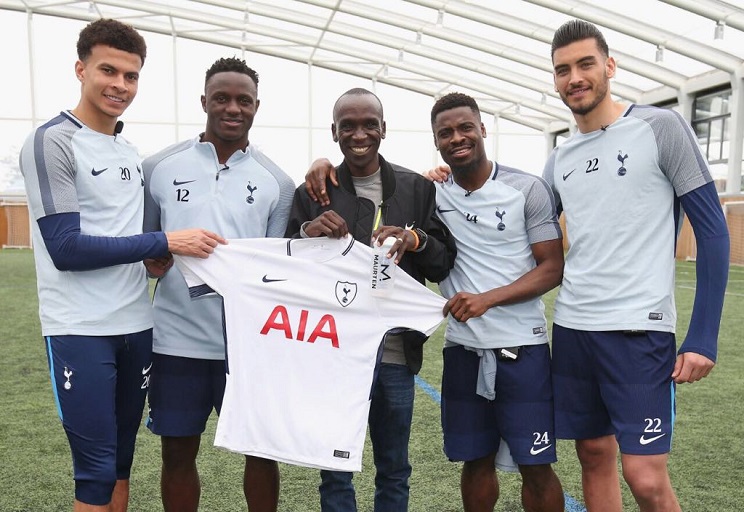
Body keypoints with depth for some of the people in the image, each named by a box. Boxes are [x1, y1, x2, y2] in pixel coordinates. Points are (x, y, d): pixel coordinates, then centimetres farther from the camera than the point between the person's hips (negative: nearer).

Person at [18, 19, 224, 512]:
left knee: (121, 461, 15)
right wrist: (165, 242, -16)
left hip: (136, 326, 6)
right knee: (96, 469, 0)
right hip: (81, 331, -6)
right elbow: (65, 248, -16)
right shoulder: (52, 142, -9)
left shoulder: (131, 152, 13)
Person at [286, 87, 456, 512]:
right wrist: (308, 233, -17)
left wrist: (416, 239, -16)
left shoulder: (418, 189, 4)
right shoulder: (313, 192, 3)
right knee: (335, 471, 9)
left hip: (396, 353, 1)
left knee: (395, 471, 14)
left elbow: (443, 267, 4)